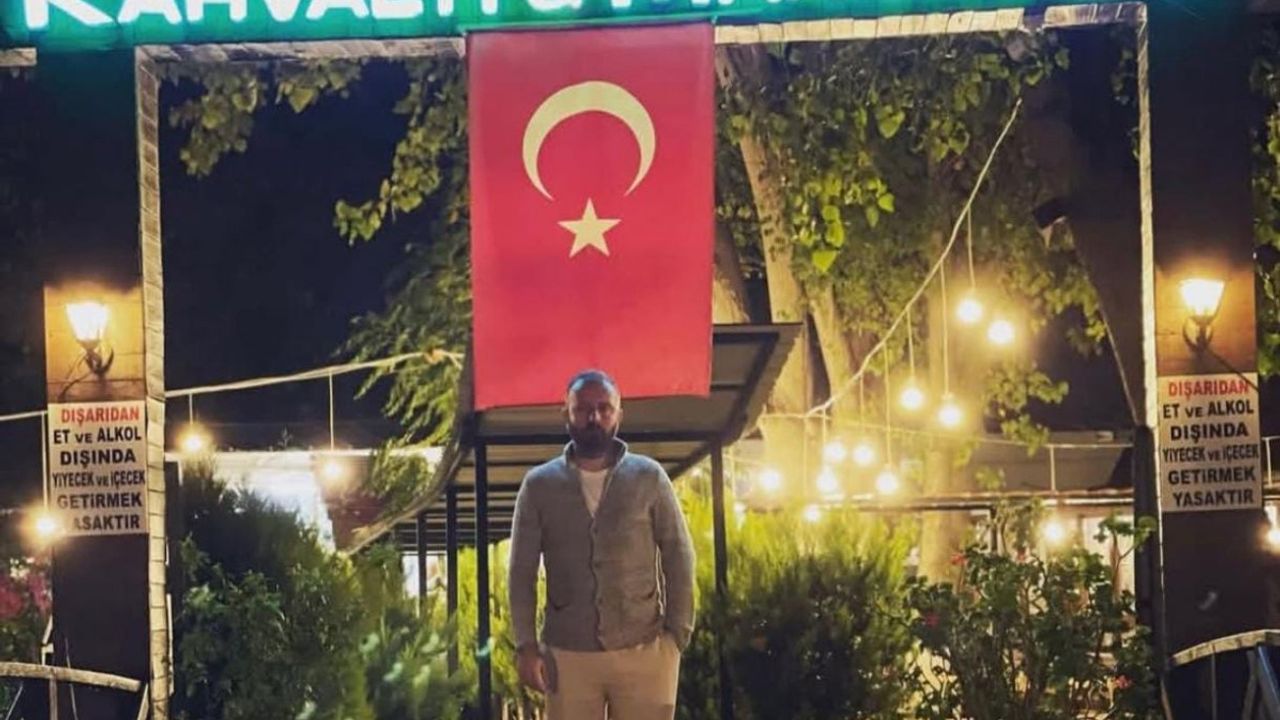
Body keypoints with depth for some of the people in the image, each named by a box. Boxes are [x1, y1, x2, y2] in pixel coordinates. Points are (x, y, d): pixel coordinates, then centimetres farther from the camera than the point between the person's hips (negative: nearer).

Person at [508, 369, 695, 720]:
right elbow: (521, 571, 5)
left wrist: (677, 635, -4)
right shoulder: (539, 485, 3)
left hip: (643, 651, -1)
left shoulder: (649, 478, 2)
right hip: (568, 653, 1)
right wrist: (526, 644, -4)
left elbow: (679, 557, 4)